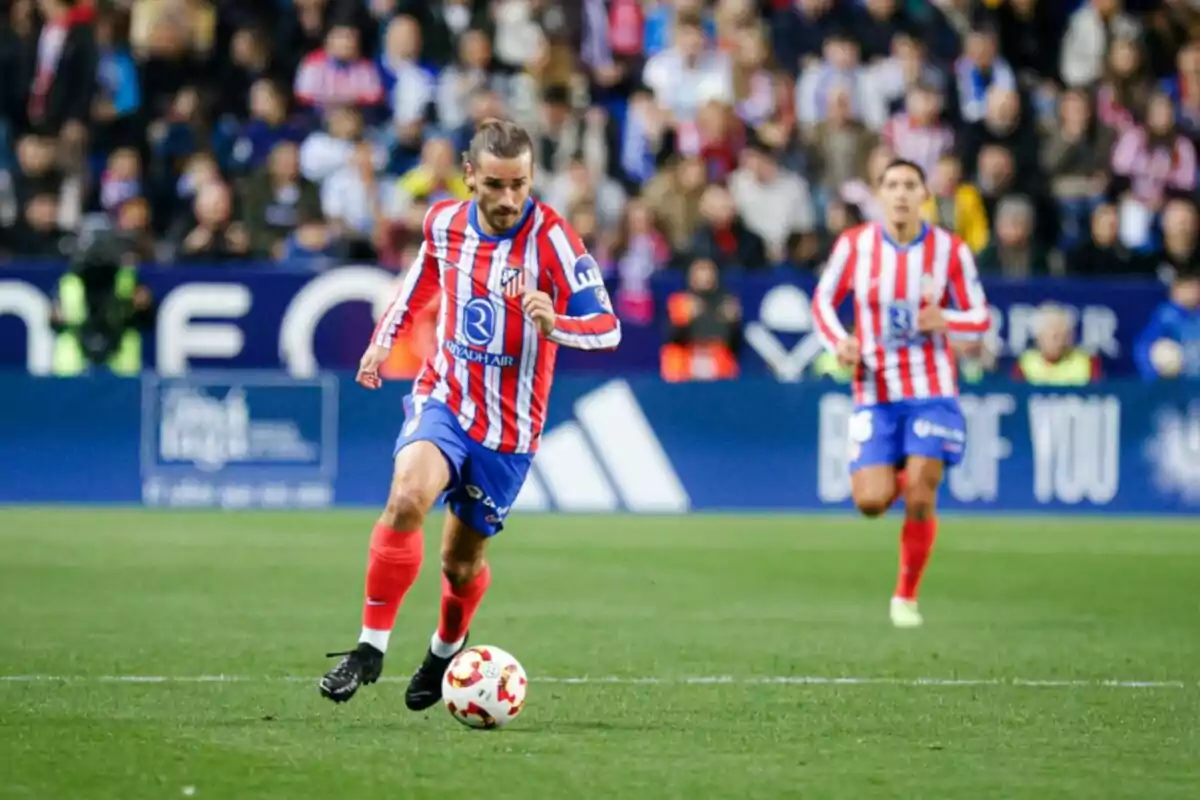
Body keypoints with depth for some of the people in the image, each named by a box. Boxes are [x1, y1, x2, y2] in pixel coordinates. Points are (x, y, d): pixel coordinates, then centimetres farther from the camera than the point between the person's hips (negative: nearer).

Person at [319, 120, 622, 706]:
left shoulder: (551, 239, -16)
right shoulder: (444, 222, -3)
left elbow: (607, 327, -19)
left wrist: (555, 324, -38)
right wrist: (385, 337, 21)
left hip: (507, 426, -2)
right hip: (443, 398, 2)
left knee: (462, 559, 9)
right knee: (407, 497, -27)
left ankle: (446, 652, 41)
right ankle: (371, 647, -21)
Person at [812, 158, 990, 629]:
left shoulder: (951, 250, -3)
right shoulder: (854, 245, -3)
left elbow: (980, 320, 4)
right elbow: (824, 300, 10)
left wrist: (946, 321, -18)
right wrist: (838, 342, -10)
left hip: (932, 390, -1)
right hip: (875, 391, 1)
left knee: (919, 500, -11)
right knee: (870, 502, -10)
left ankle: (906, 596, 9)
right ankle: (896, 478, 29)